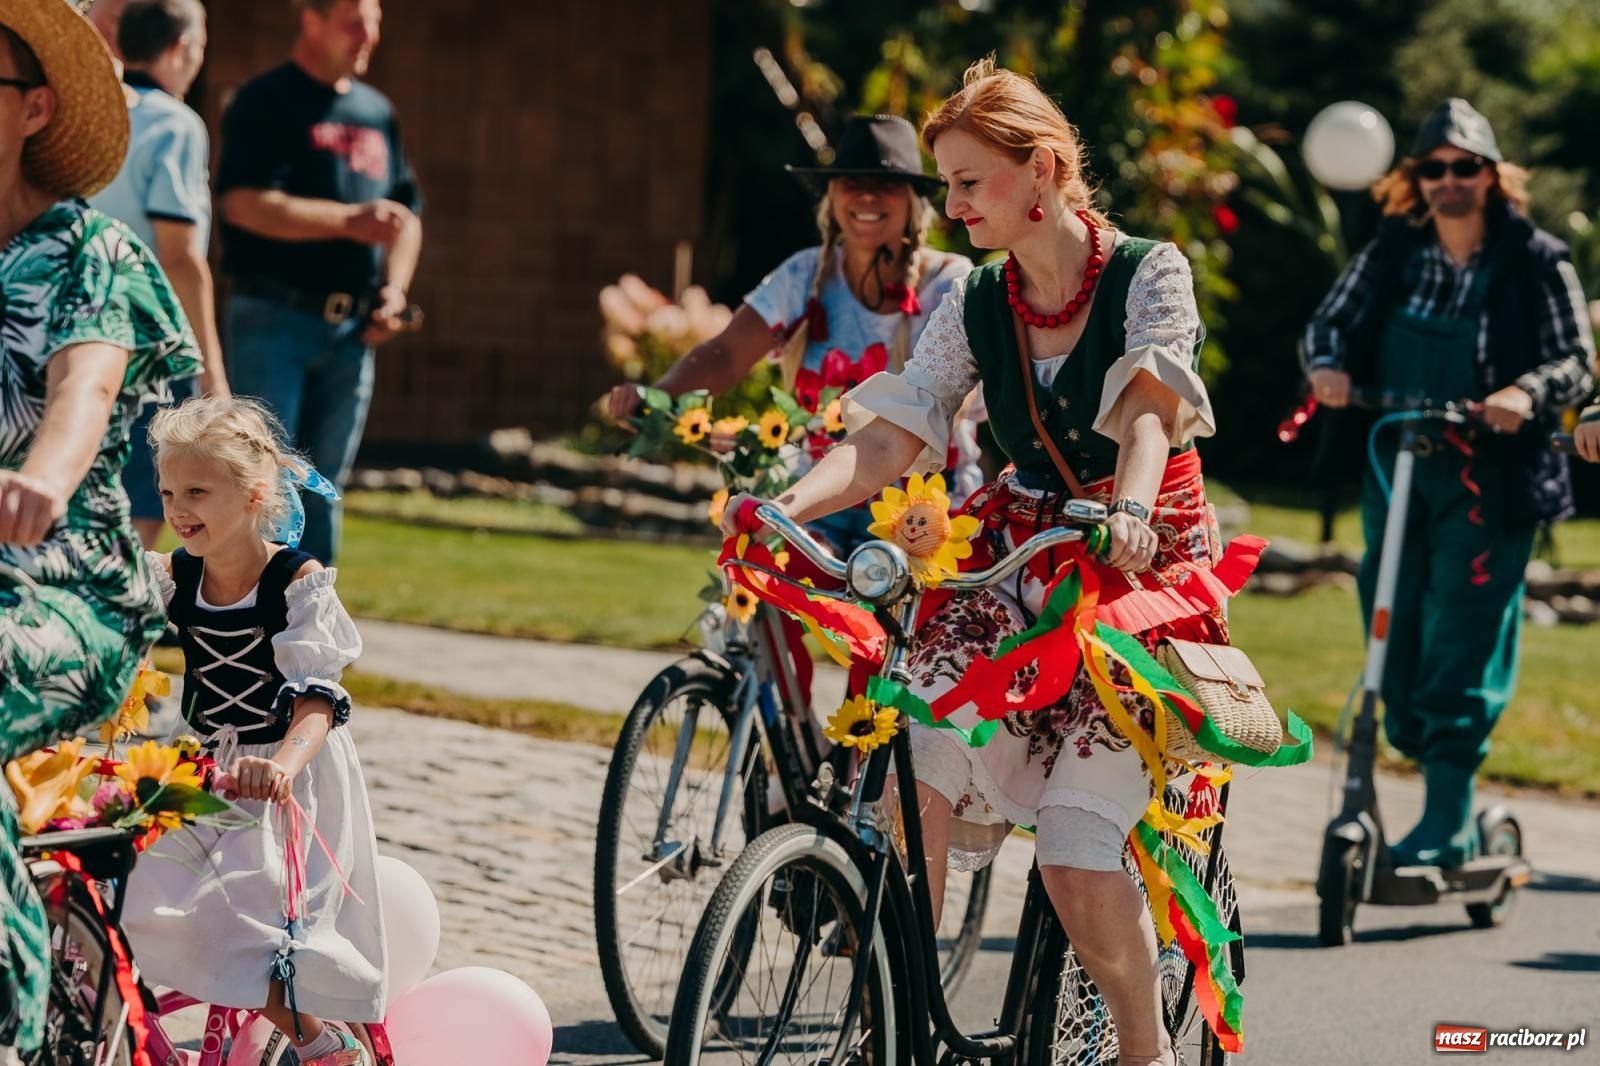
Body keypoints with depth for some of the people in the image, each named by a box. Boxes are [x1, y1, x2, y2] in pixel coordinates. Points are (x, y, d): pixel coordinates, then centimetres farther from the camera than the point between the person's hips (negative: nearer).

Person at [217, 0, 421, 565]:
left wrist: (394, 287, 6)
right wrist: (352, 220, -23)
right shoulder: (264, 102, -5)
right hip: (275, 318, -6)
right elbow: (244, 203, -17)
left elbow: (404, 212, 24)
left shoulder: (377, 112, 18)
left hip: (352, 327, 6)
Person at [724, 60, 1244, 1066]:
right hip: (1022, 558, 4)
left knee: (1075, 851, -15)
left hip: (1142, 566, -4)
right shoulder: (976, 306, 4)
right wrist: (782, 508, -26)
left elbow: (1148, 408, -24)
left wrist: (1132, 508, -46)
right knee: (918, 777, -20)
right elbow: (892, 435, -7)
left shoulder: (1149, 273, -7)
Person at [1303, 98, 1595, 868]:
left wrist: (1527, 392, -24)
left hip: (1490, 480, -4)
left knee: (1464, 641, -9)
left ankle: (1448, 822, -6)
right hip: (1394, 469, 4)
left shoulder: (1536, 262, -2)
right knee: (1394, 633, 6)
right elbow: (1330, 320, 9)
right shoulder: (1391, 253, 7)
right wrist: (1327, 363, -14)